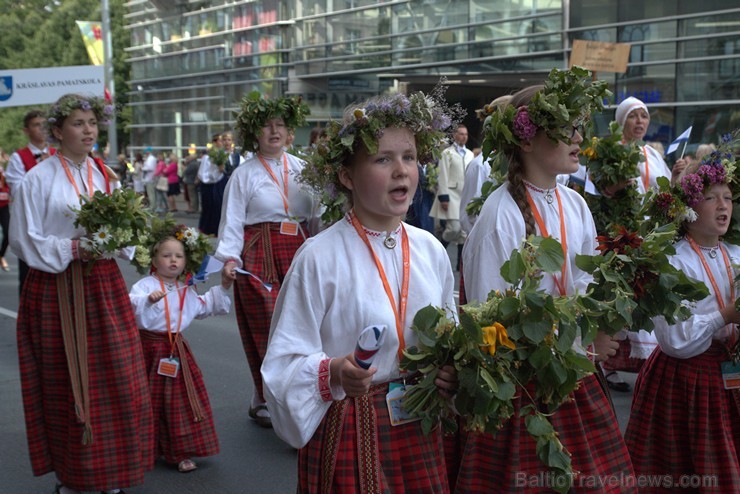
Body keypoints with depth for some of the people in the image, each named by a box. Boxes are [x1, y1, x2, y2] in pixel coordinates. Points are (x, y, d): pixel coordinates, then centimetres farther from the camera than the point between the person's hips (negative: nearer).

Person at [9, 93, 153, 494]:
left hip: (103, 285, 5)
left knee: (116, 380, 5)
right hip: (56, 291, -4)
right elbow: (23, 240, -8)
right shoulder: (38, 179, -5)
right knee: (65, 383, 4)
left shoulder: (105, 176, 10)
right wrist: (72, 249, -17)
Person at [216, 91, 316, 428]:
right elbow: (232, 220, 0)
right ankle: (265, 400, 11)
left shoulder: (301, 168, 11)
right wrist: (229, 257, -13)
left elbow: (316, 214, 13)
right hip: (260, 255, -3)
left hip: (299, 252, 3)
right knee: (266, 328, -3)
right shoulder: (244, 174, 3)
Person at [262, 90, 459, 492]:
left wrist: (453, 371, -6)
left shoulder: (430, 250, 2)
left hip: (419, 428, 5)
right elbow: (284, 363, -14)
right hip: (347, 429, -5)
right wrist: (333, 373, -32)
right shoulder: (320, 257, -15)